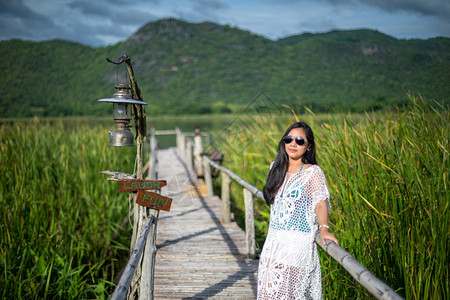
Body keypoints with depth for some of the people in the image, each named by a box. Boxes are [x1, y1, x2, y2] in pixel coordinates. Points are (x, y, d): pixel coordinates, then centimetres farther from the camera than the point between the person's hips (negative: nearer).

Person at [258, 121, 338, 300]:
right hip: (274, 240, 6)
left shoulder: (313, 172, -7)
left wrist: (324, 229, -32)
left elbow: (321, 203, -17)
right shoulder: (276, 168, 10)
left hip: (298, 243, -6)